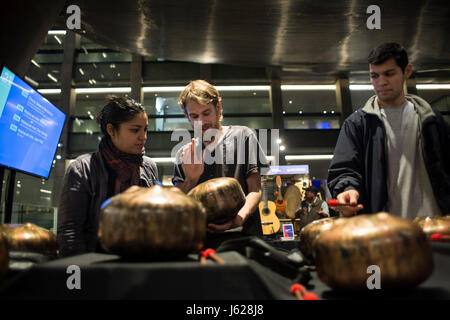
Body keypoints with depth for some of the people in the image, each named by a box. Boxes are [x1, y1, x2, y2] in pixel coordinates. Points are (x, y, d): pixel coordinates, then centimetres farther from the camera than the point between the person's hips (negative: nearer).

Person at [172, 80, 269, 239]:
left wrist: (240, 217, -18)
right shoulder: (184, 154, 13)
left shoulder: (242, 135, 6)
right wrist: (191, 179, -8)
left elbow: (255, 190, 0)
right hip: (200, 237, 3)